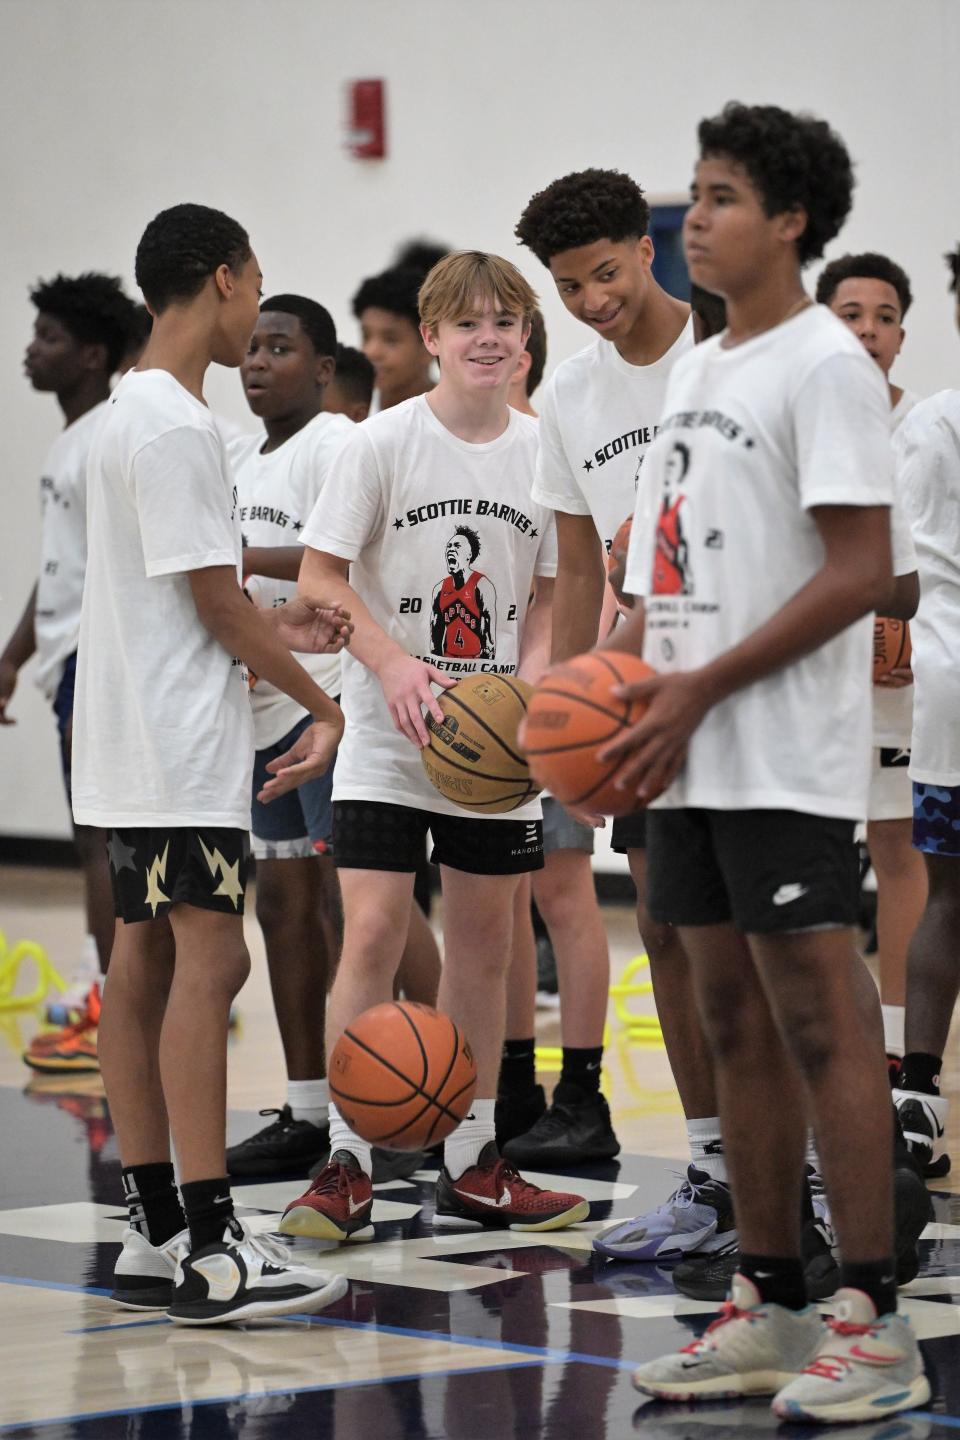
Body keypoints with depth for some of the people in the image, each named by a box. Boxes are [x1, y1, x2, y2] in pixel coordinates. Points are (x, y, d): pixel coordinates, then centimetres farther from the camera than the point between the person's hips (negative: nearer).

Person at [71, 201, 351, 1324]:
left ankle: (153, 1234, 12)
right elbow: (215, 601, -15)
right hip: (179, 745, -10)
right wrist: (322, 706, -6)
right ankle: (209, 1250, -16)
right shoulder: (175, 425, -15)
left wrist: (271, 629, 15)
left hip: (134, 747, 10)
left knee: (147, 959, 9)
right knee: (208, 957, -13)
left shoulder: (131, 411, 17)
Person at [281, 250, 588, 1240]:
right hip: (388, 739, -4)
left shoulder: (543, 453, 2)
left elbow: (549, 597, 9)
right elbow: (321, 575, -7)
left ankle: (472, 1167, 18)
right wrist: (395, 665, -20)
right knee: (372, 935, -11)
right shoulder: (385, 441, -7)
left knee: (484, 945, 9)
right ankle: (347, 1168, -3)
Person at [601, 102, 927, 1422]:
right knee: (736, 1021, 10)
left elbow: (860, 575, -16)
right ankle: (770, 1309, 17)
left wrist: (703, 686, -17)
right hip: (693, 760, 9)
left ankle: (873, 1323, -3)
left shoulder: (824, 364, -9)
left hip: (786, 765, -9)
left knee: (820, 1024, -8)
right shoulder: (698, 370, 17)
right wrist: (621, 680, 7)